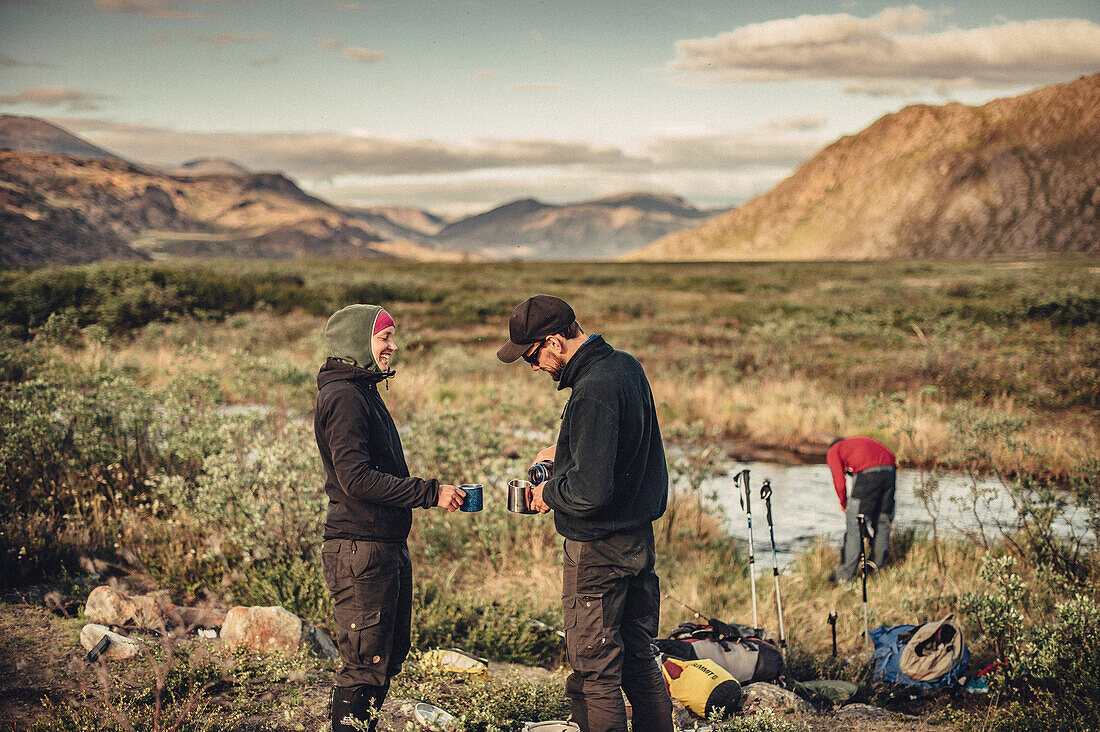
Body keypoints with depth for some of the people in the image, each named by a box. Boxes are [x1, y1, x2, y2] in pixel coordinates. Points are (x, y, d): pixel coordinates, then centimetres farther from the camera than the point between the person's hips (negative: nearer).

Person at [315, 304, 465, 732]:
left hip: (388, 547, 10)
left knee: (391, 654, 16)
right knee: (365, 662, -6)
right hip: (361, 549, -10)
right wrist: (430, 493, -22)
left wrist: (431, 492, 17)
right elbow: (356, 479, -23)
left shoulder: (363, 391, 19)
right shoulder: (343, 396, -14)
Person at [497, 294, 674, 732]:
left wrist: (550, 492, -11)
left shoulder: (592, 393, -24)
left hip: (599, 550, -9)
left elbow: (590, 490, -29)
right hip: (640, 542, 9)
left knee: (594, 674, 0)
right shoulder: (626, 365, 6)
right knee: (638, 660, 19)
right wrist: (564, 450, 13)